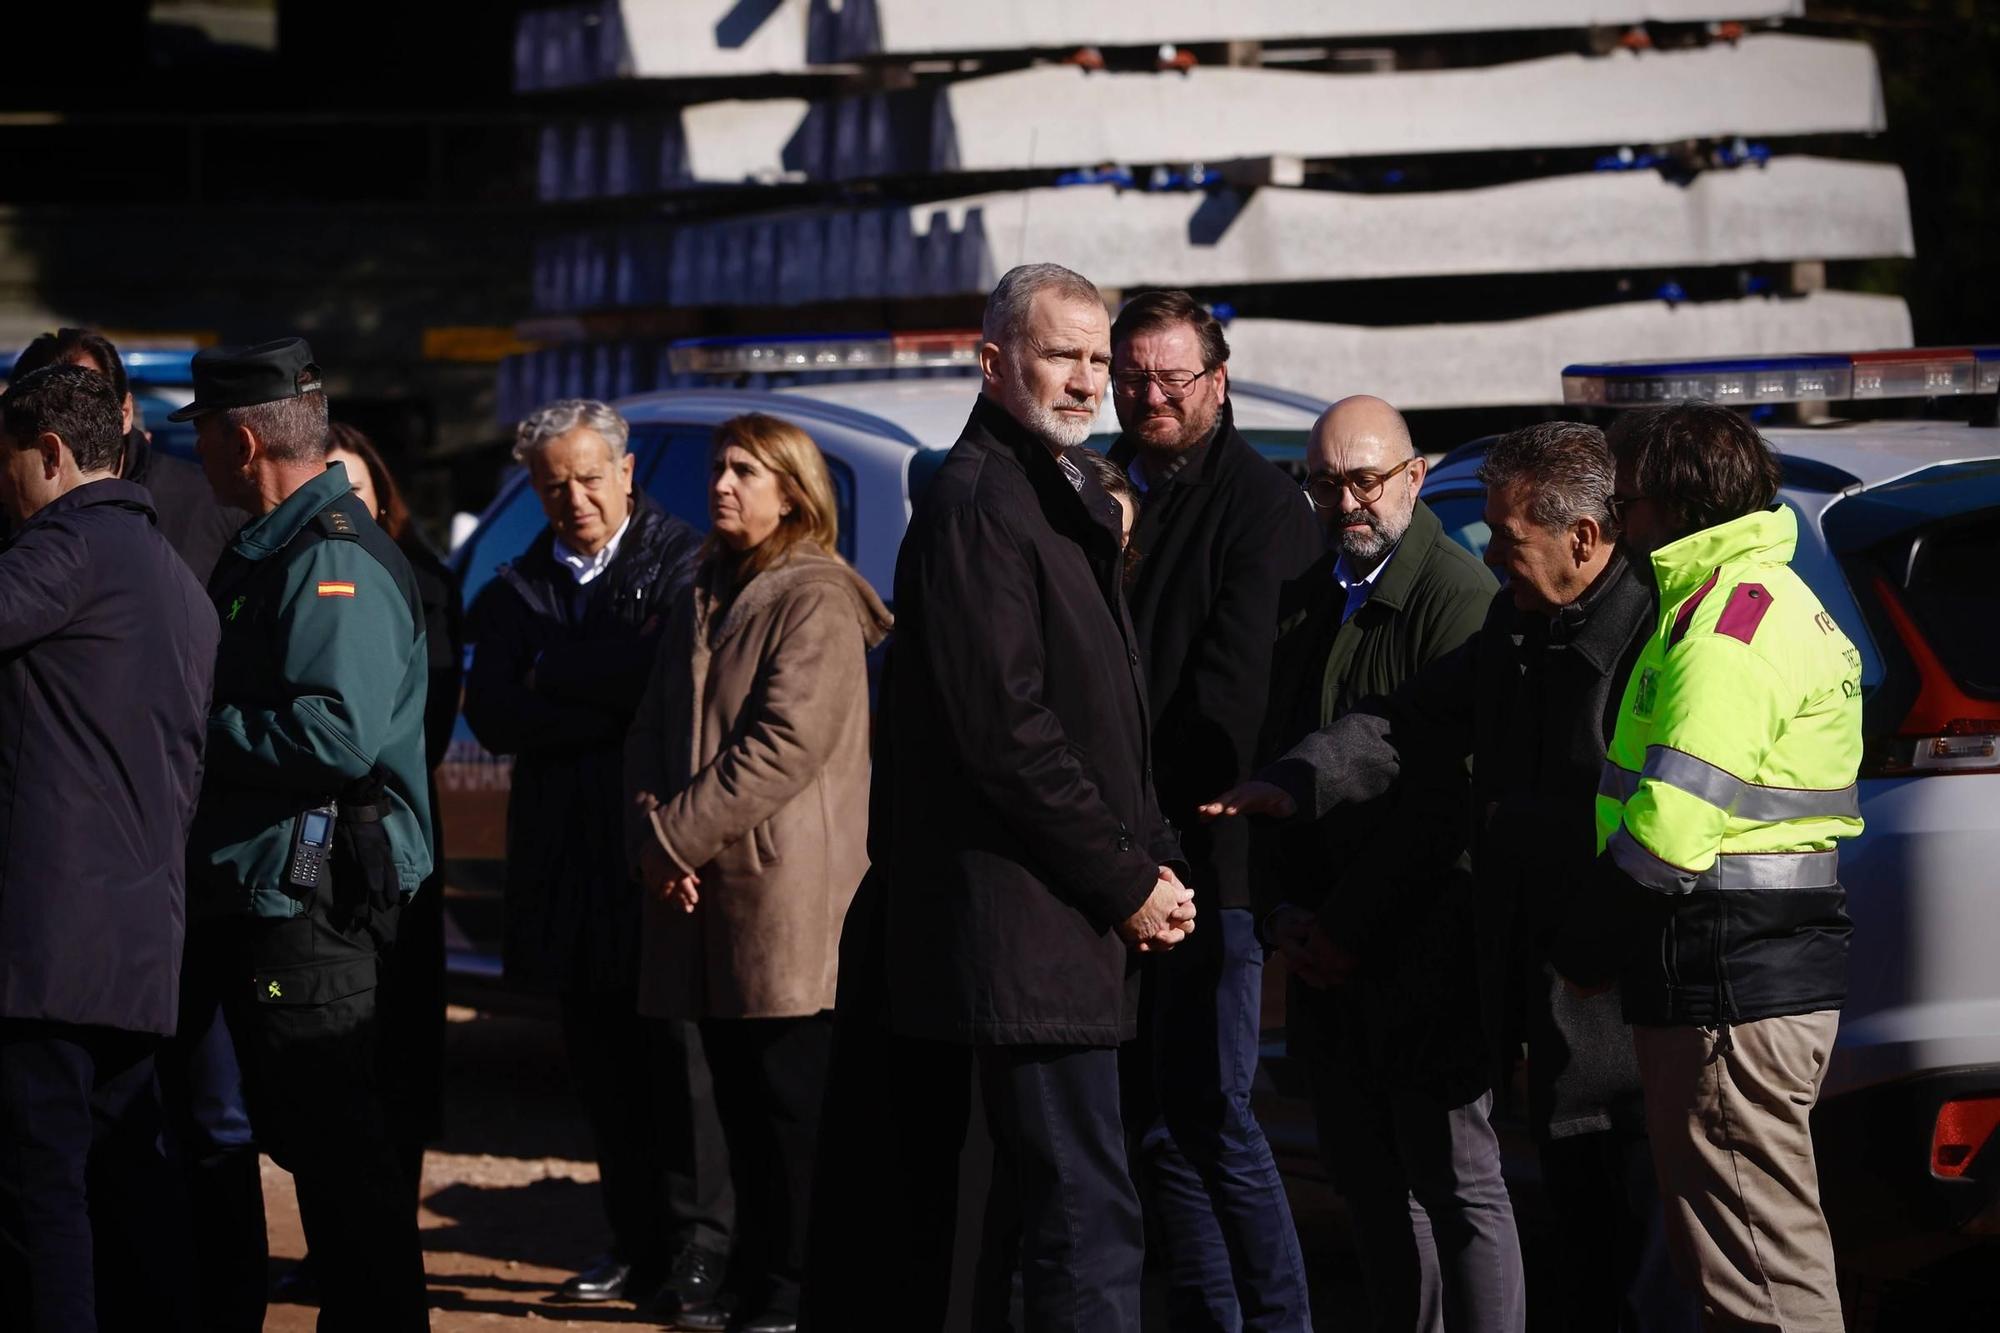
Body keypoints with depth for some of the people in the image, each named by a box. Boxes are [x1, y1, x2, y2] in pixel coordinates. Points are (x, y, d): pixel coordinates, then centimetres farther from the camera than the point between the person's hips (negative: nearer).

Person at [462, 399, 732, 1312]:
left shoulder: (682, 562, -2)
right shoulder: (520, 587, 14)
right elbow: (492, 716, 2)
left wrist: (554, 672, -7)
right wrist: (610, 708, -11)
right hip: (568, 857, 6)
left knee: (676, 1054, -7)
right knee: (600, 1063, 8)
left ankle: (700, 1246, -4)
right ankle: (639, 1246, 15)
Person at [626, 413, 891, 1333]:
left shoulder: (816, 601, -7)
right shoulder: (704, 600, 18)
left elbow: (786, 744, -16)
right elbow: (653, 733, 15)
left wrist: (676, 835, -14)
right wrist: (652, 840, -3)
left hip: (787, 898, -8)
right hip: (706, 898, 8)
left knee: (788, 1108, -6)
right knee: (740, 1103, 11)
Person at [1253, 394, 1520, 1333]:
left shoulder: (1459, 597, -12)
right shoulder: (1303, 602, 14)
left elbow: (1457, 795, -16)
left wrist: (1352, 923, -14)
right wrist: (1283, 910, 4)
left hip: (1425, 953, -8)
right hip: (1327, 954, 8)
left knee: (1454, 1185, -5)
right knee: (1370, 1185, 12)